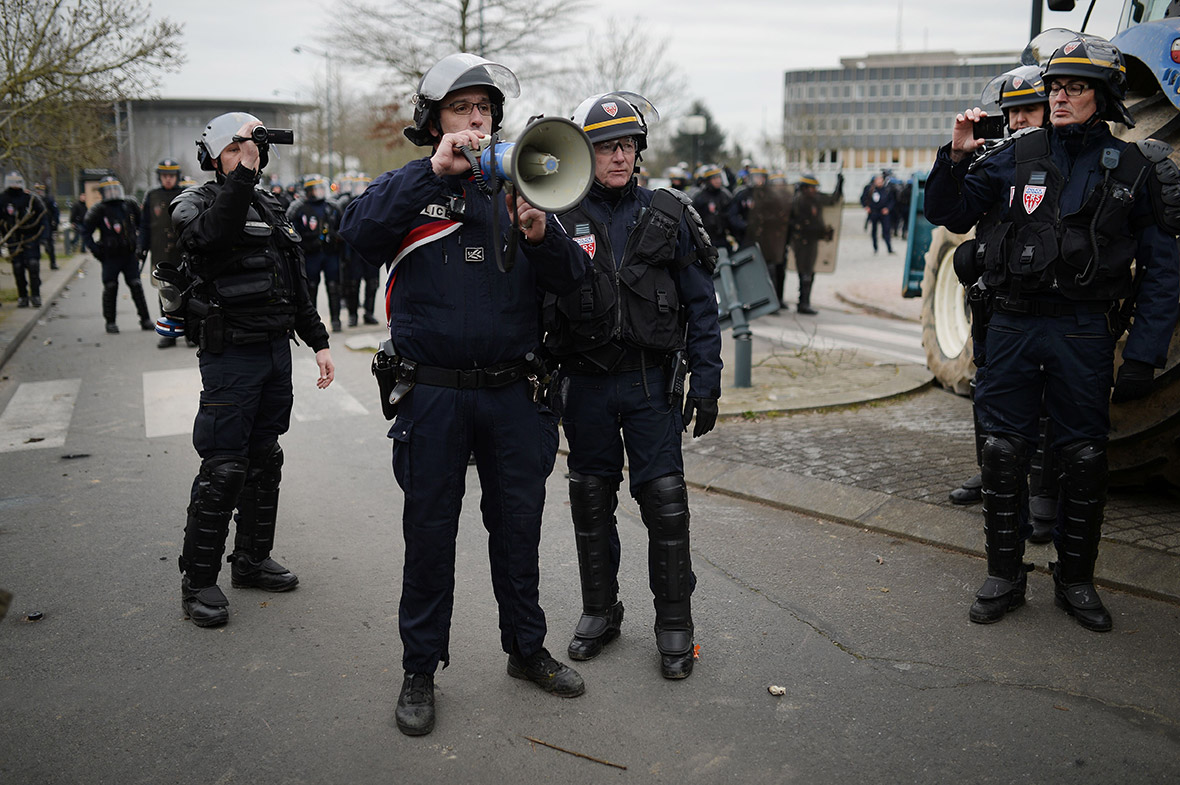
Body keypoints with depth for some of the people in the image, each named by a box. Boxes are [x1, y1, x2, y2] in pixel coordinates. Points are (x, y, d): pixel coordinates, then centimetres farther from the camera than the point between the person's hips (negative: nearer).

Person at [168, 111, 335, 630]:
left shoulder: (271, 209, 16)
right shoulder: (195, 202, -2)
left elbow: (296, 287, 19)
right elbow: (213, 233, -29)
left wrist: (318, 342, 15)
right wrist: (243, 173, -29)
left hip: (277, 351, 7)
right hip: (230, 354, -7)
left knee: (265, 460, 13)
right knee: (224, 467, -7)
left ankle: (252, 560, 27)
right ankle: (197, 581, 5)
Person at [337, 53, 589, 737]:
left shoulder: (517, 188, 8)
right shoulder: (409, 186, 3)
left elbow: (571, 280, 0)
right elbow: (359, 232, -18)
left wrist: (542, 233, -20)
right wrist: (435, 171, -23)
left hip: (513, 391, 2)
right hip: (434, 392, -2)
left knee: (519, 526, 13)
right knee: (430, 532, 8)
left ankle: (527, 648, 32)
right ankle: (421, 669, 24)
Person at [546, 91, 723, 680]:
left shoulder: (667, 216, 3)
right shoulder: (560, 219, 1)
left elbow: (701, 304, 3)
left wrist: (706, 381, -2)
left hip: (651, 380, -1)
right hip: (586, 383, 1)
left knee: (664, 499, -2)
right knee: (591, 499, 11)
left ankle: (675, 623, 14)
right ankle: (599, 611, 29)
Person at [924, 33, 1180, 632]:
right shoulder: (1016, 156, 4)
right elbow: (948, 214, 7)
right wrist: (956, 157, -10)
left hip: (1083, 333, -1)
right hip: (1013, 324, 1)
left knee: (1085, 459, 5)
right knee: (1003, 451, 4)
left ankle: (1075, 581, 23)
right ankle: (1004, 576, 19)